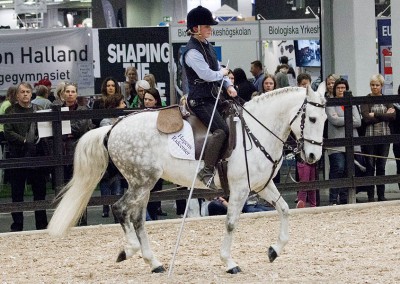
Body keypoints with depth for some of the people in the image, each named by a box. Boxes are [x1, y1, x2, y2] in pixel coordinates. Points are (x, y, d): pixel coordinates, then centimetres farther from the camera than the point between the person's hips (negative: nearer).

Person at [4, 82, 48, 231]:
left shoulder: (38, 110, 11)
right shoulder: (11, 111, 3)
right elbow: (8, 132, -7)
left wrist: (38, 141, -11)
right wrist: (25, 141, -17)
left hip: (37, 156, 2)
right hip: (18, 156, -2)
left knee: (40, 191, 7)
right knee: (17, 193, 2)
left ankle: (42, 224, 15)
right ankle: (17, 226, 8)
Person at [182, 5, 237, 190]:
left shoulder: (207, 47, 14)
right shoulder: (192, 52, -16)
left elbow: (218, 68, 19)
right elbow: (207, 75, -22)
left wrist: (229, 86, 2)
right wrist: (223, 73, -3)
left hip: (212, 97, 10)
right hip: (200, 100, -10)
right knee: (221, 130, -24)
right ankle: (207, 172, -22)